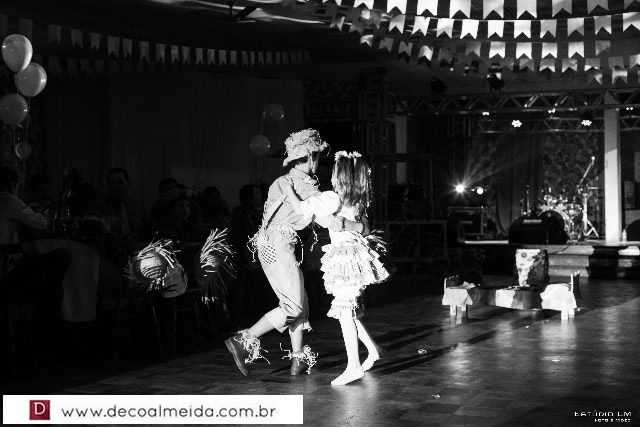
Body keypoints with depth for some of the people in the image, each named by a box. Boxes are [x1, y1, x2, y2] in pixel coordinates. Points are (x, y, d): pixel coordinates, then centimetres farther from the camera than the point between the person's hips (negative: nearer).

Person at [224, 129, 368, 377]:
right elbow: (325, 219, -18)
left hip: (267, 245, 9)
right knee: (293, 307, -8)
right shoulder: (306, 184, -10)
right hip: (280, 246, -9)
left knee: (299, 303, 13)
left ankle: (299, 358, 16)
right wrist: (359, 226, -7)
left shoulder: (281, 182, 16)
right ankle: (244, 341, -13)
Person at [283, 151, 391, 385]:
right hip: (353, 252, 8)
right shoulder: (358, 199, 11)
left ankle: (354, 366, -14)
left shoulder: (331, 197, -10)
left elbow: (300, 208, -13)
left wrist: (287, 188, 3)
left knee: (344, 309, -10)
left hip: (347, 255, -8)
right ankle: (372, 348, 24)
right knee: (348, 308, 18)